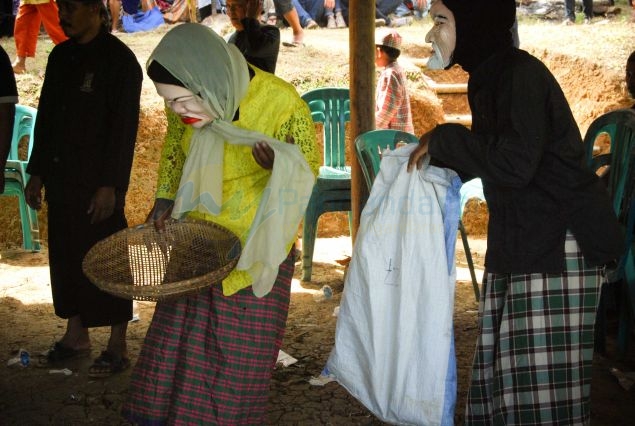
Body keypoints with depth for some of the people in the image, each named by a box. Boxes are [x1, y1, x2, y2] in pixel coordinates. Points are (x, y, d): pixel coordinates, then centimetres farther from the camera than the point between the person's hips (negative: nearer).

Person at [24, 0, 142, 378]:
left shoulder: (119, 59, -9)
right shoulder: (61, 56, 12)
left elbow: (124, 127, -13)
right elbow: (46, 117, 17)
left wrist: (111, 184, -18)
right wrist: (37, 172, 14)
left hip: (99, 182, -7)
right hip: (61, 177, 7)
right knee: (65, 255, 12)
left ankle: (118, 346, 9)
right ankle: (76, 335, 25)